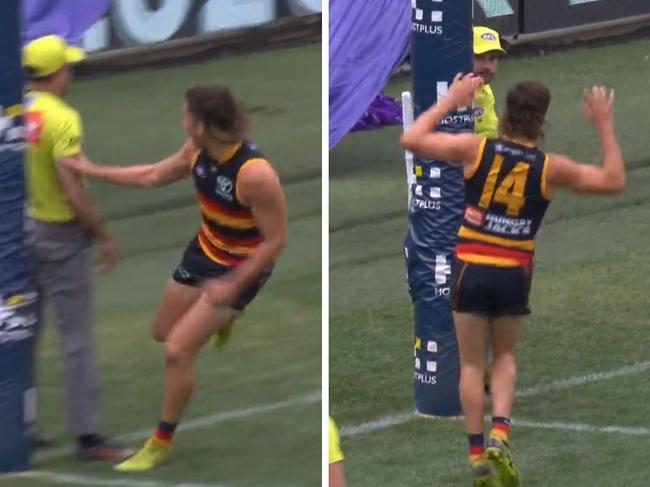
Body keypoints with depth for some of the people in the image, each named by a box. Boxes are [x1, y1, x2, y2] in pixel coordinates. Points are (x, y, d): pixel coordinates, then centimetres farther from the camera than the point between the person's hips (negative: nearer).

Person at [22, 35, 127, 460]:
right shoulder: (61, 118, -18)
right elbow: (72, 190, -22)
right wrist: (104, 237, -12)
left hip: (20, 231, 7)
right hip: (60, 235, -7)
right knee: (77, 340, -1)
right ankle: (87, 436, 0)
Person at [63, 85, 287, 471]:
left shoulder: (255, 174, -36)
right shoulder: (198, 151, -13)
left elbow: (275, 241, -27)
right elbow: (152, 177, 6)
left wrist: (233, 284, -25)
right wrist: (93, 171, 6)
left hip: (241, 268, -7)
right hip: (204, 251, 7)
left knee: (178, 351, -11)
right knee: (164, 333, 22)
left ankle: (161, 443, 9)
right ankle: (223, 323, 54)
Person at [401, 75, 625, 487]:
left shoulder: (476, 148, -7)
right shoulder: (550, 167, -6)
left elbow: (412, 140, 2)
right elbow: (614, 181, 5)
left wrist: (451, 101, 10)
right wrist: (605, 127, 9)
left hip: (471, 268, 0)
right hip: (514, 273, 0)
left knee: (472, 363, 10)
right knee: (505, 357, 20)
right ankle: (500, 435, -3)